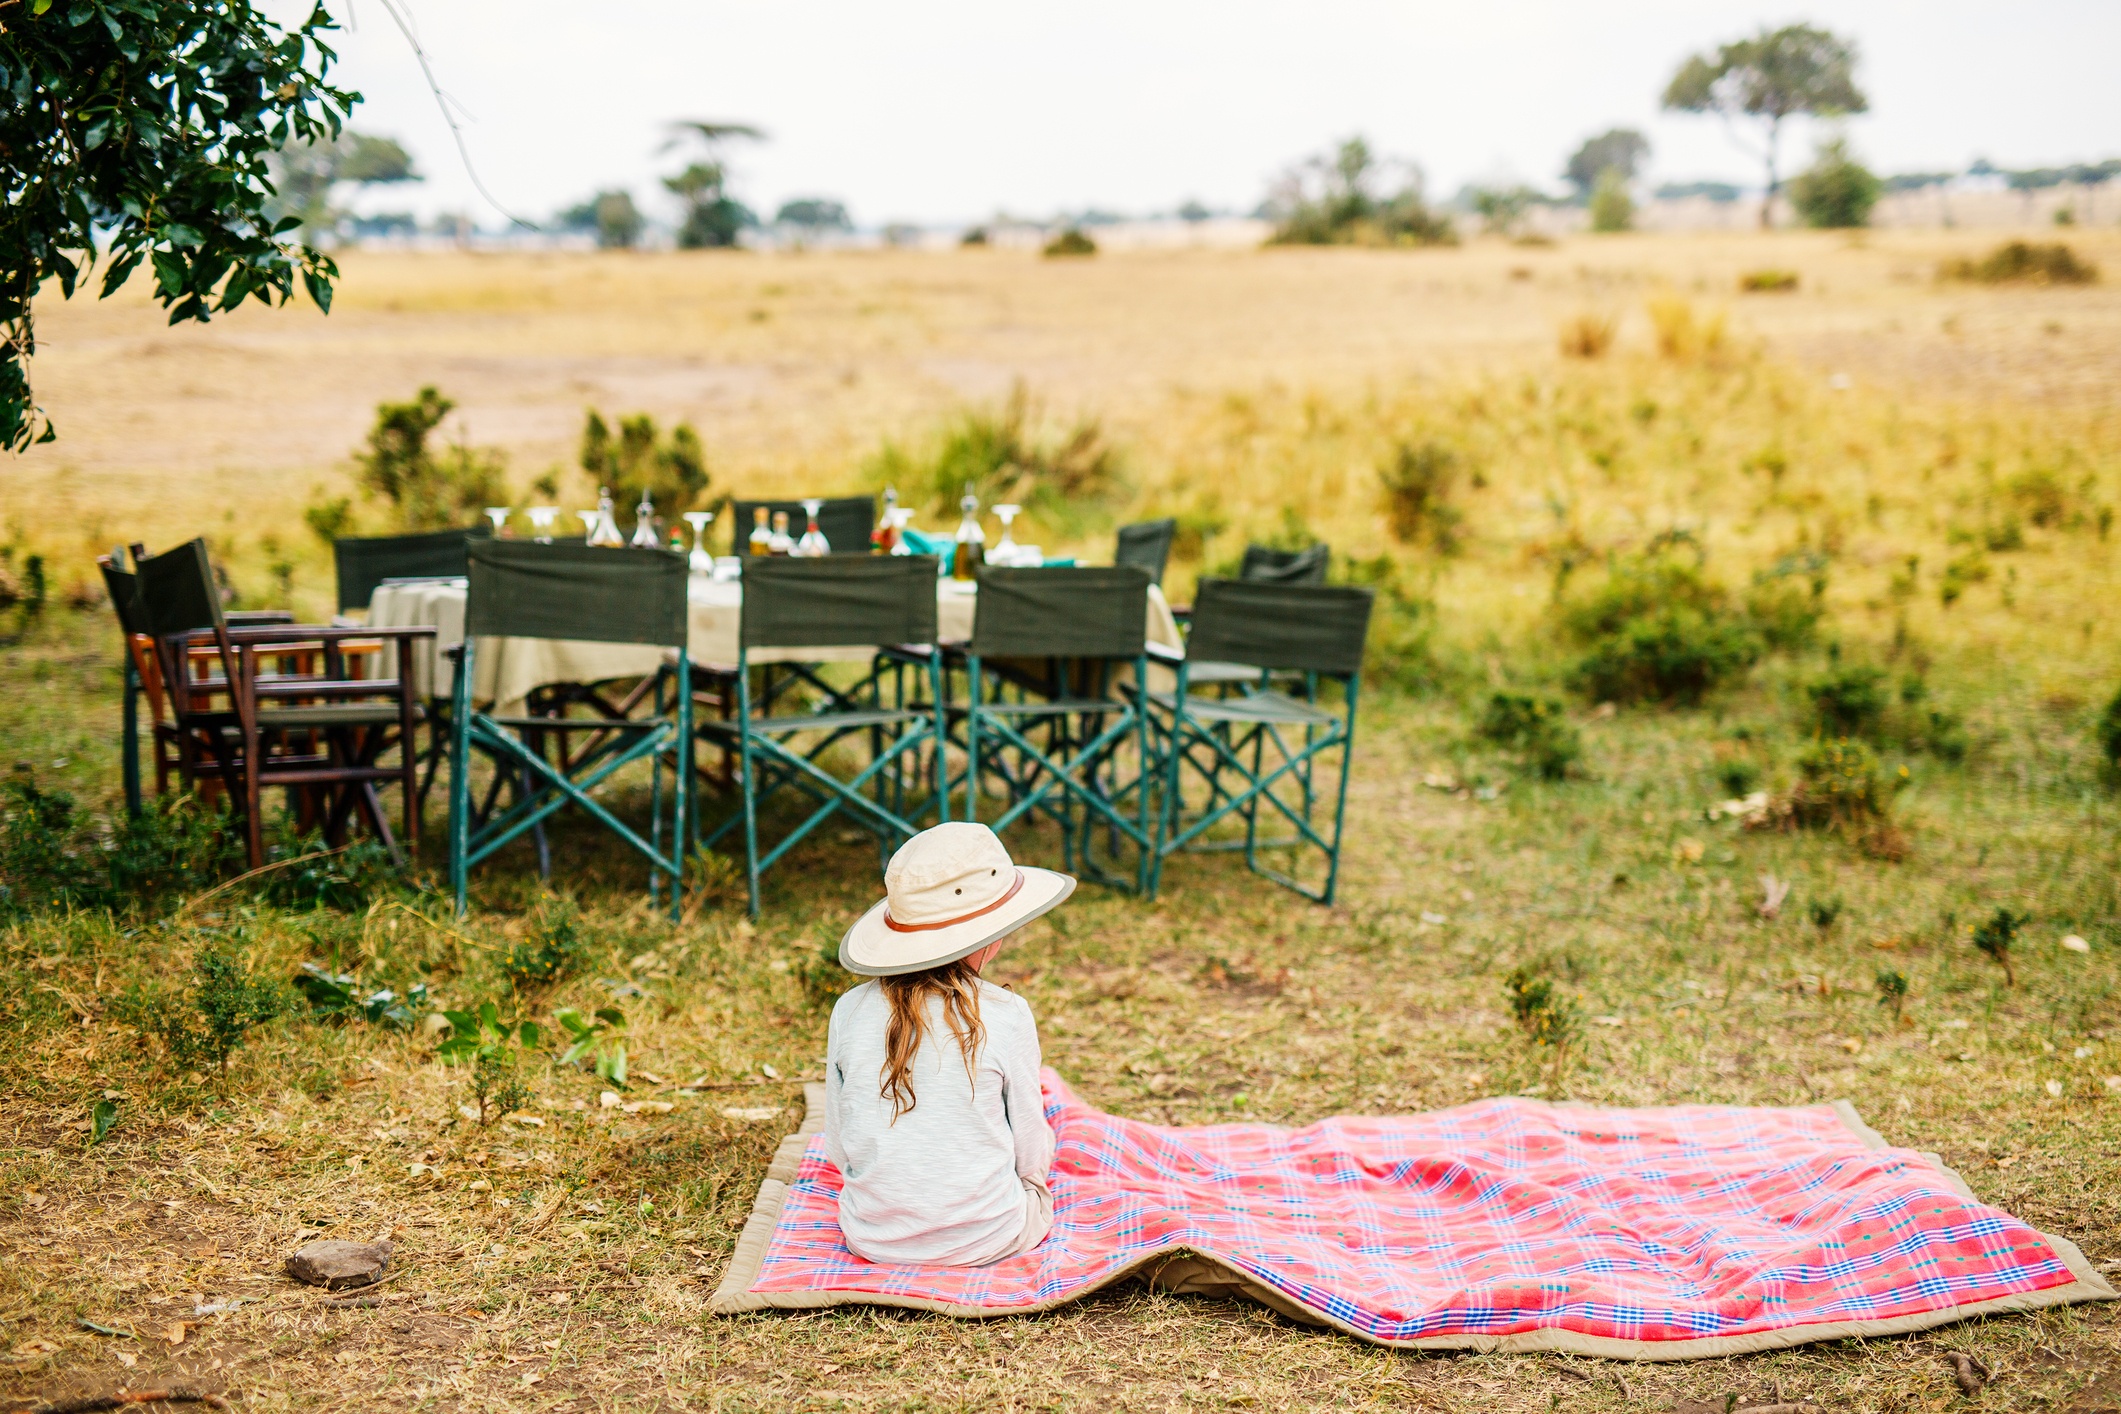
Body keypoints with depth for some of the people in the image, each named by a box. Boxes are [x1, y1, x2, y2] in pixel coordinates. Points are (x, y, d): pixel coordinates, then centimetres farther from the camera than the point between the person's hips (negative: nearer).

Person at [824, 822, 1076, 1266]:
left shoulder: (851, 1011, -6)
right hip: (984, 1243, -3)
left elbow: (838, 1149, 3)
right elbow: (1030, 1156, -5)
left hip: (873, 1239, 3)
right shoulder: (1006, 1017, -15)